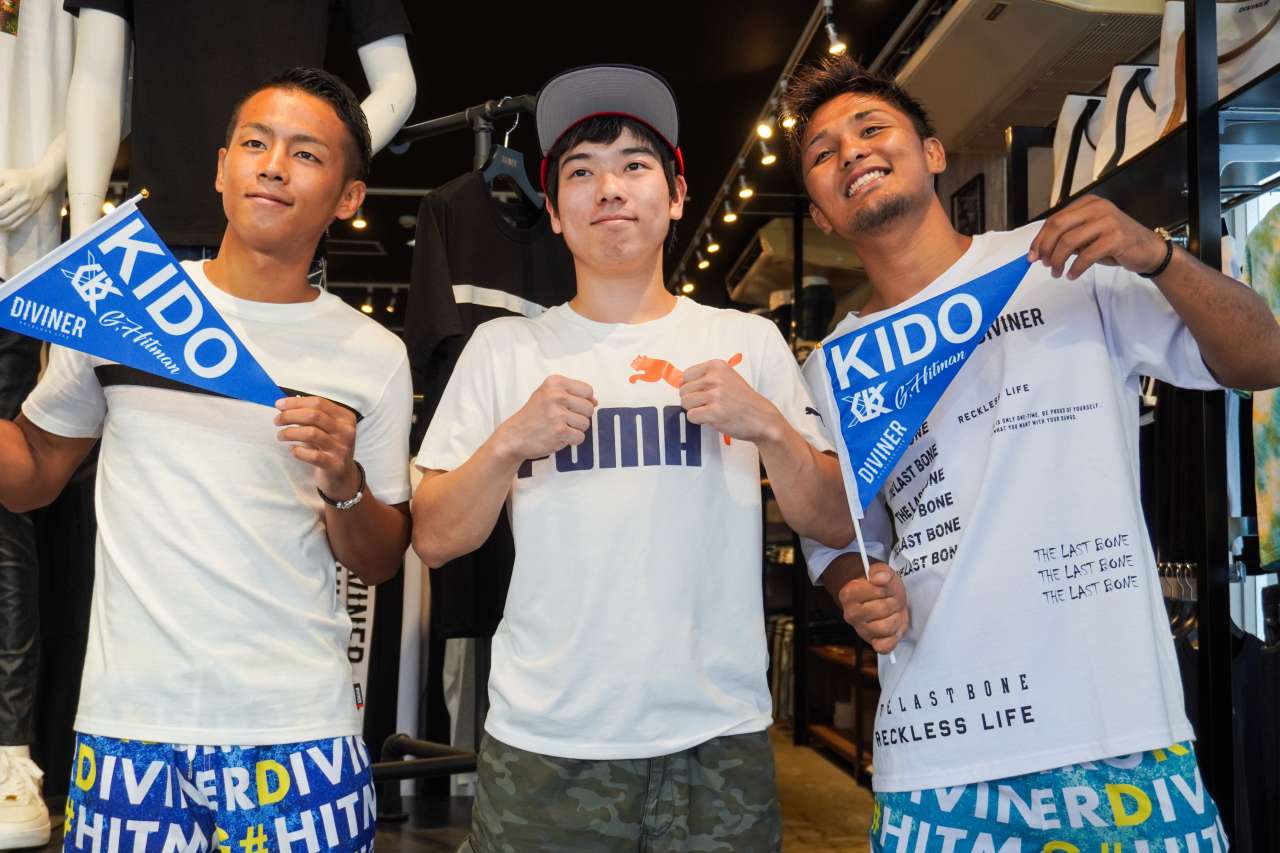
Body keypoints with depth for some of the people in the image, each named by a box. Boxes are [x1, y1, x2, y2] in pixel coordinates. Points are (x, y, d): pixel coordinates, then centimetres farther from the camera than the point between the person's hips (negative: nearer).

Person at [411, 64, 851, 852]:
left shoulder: (749, 341, 4)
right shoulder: (504, 347, 3)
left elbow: (836, 526, 3)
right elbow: (436, 542, 2)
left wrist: (768, 427, -13)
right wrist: (508, 443, -14)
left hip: (719, 742, 1)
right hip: (544, 744, 0)